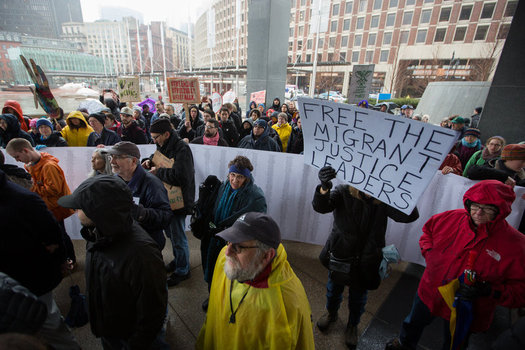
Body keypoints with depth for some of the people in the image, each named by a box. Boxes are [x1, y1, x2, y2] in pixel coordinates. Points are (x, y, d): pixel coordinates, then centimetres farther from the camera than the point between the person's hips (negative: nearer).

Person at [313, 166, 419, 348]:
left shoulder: (383, 200, -17)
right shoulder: (344, 192, -19)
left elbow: (410, 216, -29)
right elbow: (320, 206, -34)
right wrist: (324, 187, -56)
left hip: (366, 261, 1)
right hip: (340, 256, 0)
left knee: (358, 297, 24)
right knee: (334, 289, 25)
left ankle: (352, 325, 54)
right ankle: (331, 313, 58)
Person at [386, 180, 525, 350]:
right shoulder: (453, 218, -16)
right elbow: (428, 230, 4)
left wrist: (488, 290, -31)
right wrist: (429, 253, -8)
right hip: (429, 293, 3)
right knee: (414, 323, 29)